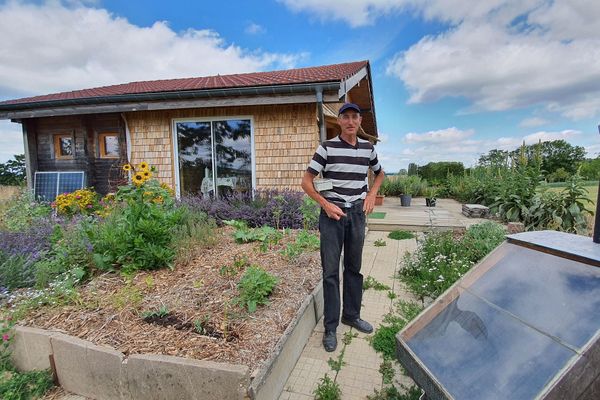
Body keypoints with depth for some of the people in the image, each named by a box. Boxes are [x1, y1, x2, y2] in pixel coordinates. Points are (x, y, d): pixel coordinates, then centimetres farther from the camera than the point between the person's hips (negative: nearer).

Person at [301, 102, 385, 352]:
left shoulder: (368, 148, 7)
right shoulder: (327, 148, -5)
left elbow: (379, 173, 25)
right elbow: (306, 181, -5)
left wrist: (372, 194, 8)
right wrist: (326, 205, -13)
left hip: (357, 212, 4)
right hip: (332, 212, -4)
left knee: (354, 267, 14)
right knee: (330, 270, 1)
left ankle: (352, 315, 32)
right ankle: (330, 327, 14)